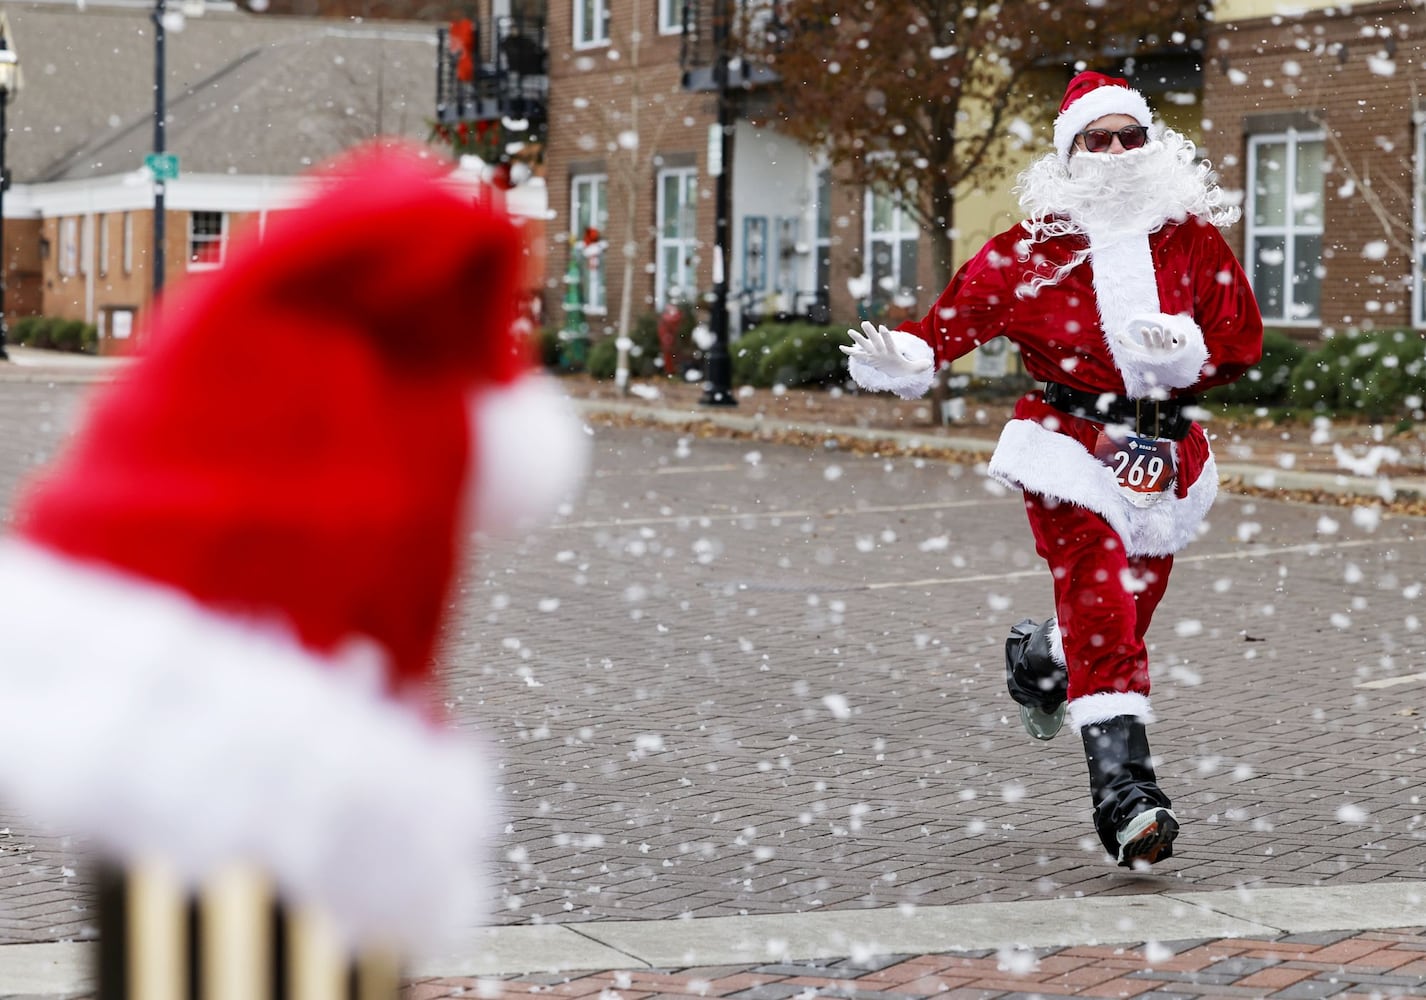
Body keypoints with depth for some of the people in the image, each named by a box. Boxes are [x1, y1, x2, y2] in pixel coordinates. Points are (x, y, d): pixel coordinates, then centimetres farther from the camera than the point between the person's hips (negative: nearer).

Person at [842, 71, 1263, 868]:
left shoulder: (1195, 238, 6)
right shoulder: (1032, 248, -1)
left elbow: (1244, 340, 4)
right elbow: (960, 316, -4)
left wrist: (1190, 353, -17)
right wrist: (903, 361, -23)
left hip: (1167, 454, 4)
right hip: (1072, 443, -4)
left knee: (1125, 615, 12)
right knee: (1101, 607, -19)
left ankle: (1035, 658, 47)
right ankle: (1124, 787, -21)